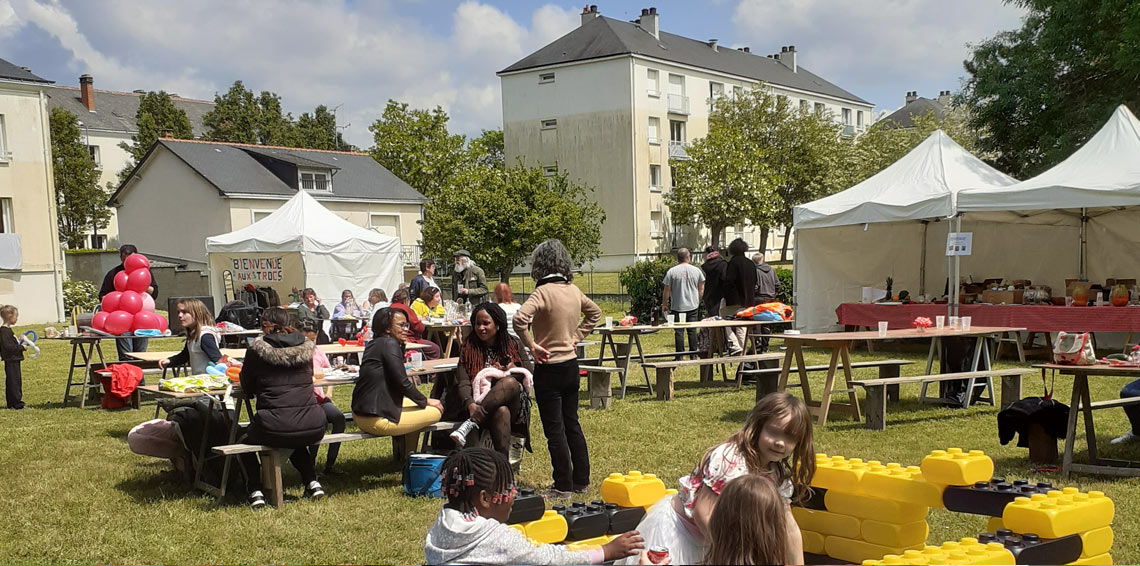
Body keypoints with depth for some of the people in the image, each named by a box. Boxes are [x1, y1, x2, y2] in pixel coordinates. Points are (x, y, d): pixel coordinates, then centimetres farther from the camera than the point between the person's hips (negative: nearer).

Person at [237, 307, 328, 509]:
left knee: (246, 440, 29)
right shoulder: (305, 348, 8)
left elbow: (247, 390, 11)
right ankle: (312, 482, 25)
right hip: (313, 429, 4)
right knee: (297, 444, 39)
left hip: (274, 430, -4)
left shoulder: (257, 350, -1)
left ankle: (255, 490, 16)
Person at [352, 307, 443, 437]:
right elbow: (403, 382, -15)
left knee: (415, 404, 28)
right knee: (435, 412, -5)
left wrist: (402, 345, 16)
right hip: (377, 420, -10)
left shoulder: (375, 343, 15)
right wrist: (426, 401, -3)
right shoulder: (390, 343, -12)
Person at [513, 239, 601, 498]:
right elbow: (595, 313, 21)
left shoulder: (543, 292, -18)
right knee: (572, 424, 16)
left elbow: (519, 319, -32)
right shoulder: (574, 290, 4)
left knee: (554, 430, 1)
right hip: (571, 365, 7)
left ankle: (563, 486, 7)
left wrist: (531, 345, -18)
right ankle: (581, 481, 23)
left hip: (549, 369, -7)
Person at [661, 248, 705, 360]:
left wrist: (664, 304, 7)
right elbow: (701, 289, 8)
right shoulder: (696, 270, 1)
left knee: (679, 331, 1)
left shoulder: (672, 271, -7)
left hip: (677, 307, -2)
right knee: (692, 330, 9)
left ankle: (680, 356, 1)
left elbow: (667, 290, -5)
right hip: (693, 306, 2)